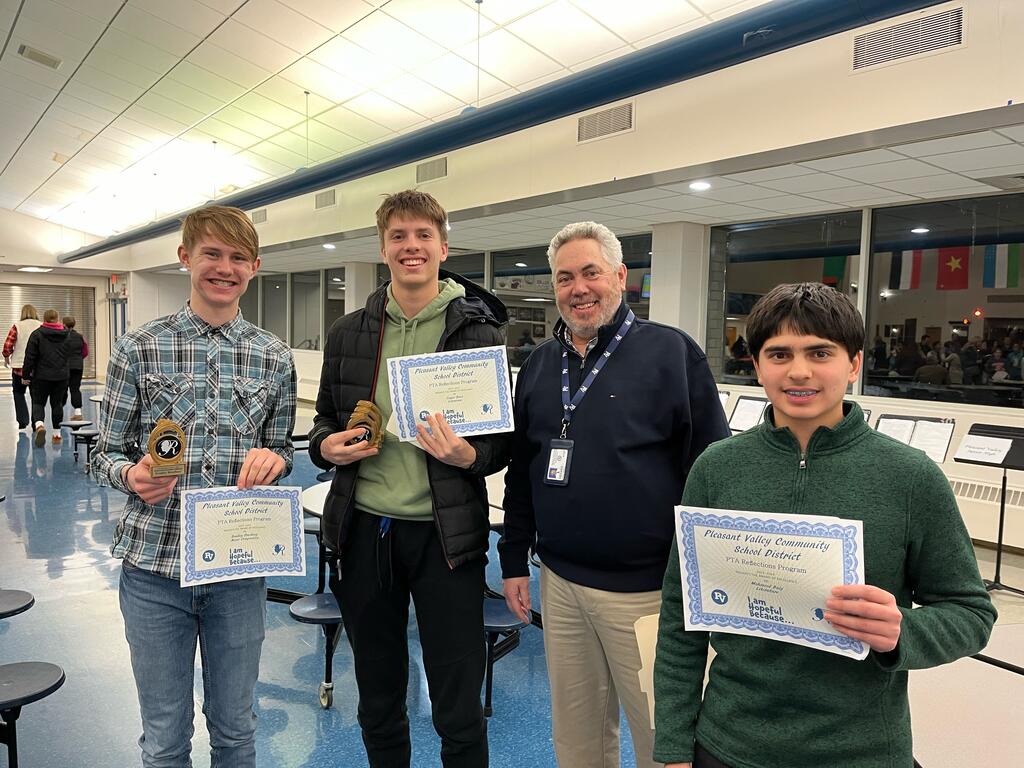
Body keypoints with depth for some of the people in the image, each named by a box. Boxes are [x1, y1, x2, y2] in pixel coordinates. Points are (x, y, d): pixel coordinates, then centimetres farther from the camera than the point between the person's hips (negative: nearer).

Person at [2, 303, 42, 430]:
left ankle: (22, 421, 8)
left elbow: (7, 345, -9)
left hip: (19, 365, -1)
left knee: (18, 393, 16)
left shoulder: (17, 326, -4)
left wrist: (6, 358, 10)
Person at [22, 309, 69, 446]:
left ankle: (39, 425, -21)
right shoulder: (66, 334, 5)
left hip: (42, 376, -2)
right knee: (57, 403, 10)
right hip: (61, 376, 3)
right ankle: (57, 433, 12)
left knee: (38, 402, 6)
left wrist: (25, 375, 2)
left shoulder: (37, 334, -4)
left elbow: (30, 357, -6)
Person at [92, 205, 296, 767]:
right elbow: (106, 452, 2)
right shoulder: (139, 348, -4)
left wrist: (271, 458, -14)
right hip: (154, 561, -1)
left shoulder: (275, 357, 0)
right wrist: (132, 475, -20)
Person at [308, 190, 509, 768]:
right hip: (364, 528, 4)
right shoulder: (349, 332, 5)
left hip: (445, 533, -3)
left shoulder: (479, 330, -5)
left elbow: (503, 437, -1)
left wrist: (469, 455, -22)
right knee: (378, 703, 21)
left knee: (459, 713, 9)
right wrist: (327, 447, -6)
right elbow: (325, 419, 15)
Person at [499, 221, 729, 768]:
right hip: (559, 583, 5)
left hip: (645, 590, -4)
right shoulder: (539, 365, 8)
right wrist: (514, 560, 12)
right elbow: (520, 472, 14)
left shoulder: (671, 352, -8)